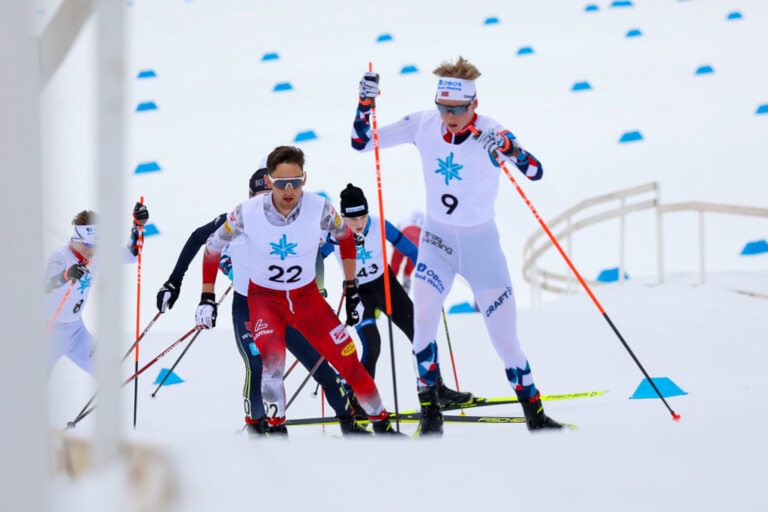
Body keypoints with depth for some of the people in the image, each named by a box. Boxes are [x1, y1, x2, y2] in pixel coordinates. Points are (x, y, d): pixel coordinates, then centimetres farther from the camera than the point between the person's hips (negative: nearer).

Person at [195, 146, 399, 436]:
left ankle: (381, 423, 19)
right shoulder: (248, 213, -22)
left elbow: (345, 236, 4)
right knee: (273, 358, -28)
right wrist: (207, 298, -4)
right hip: (264, 297, -2)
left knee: (347, 360, -2)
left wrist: (352, 288, 5)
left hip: (307, 295, 2)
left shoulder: (318, 209, -19)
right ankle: (276, 427, -10)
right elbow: (213, 247, -4)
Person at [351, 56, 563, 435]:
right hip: (437, 242, 2)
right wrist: (366, 102, -17)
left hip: (482, 244, -2)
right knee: (423, 321, -20)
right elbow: (362, 142, -2)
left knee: (507, 343, 0)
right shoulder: (423, 125, -7)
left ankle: (535, 416, 18)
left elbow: (535, 172, -28)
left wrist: (509, 149, -46)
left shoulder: (490, 134, -16)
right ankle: (430, 413, -8)